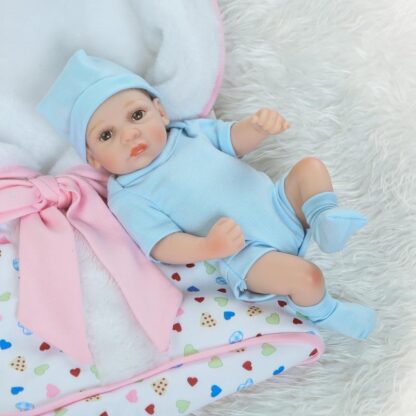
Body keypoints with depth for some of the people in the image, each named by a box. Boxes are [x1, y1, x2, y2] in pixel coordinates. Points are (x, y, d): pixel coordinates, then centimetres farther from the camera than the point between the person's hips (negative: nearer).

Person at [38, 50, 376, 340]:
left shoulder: (190, 131, 10)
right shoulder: (128, 197, -8)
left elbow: (235, 141, 16)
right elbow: (162, 246, -15)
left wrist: (259, 126, -9)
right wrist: (210, 247, -34)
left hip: (279, 204, 7)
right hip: (247, 252, -7)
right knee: (307, 277, -25)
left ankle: (324, 219, -7)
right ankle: (323, 312, 5)